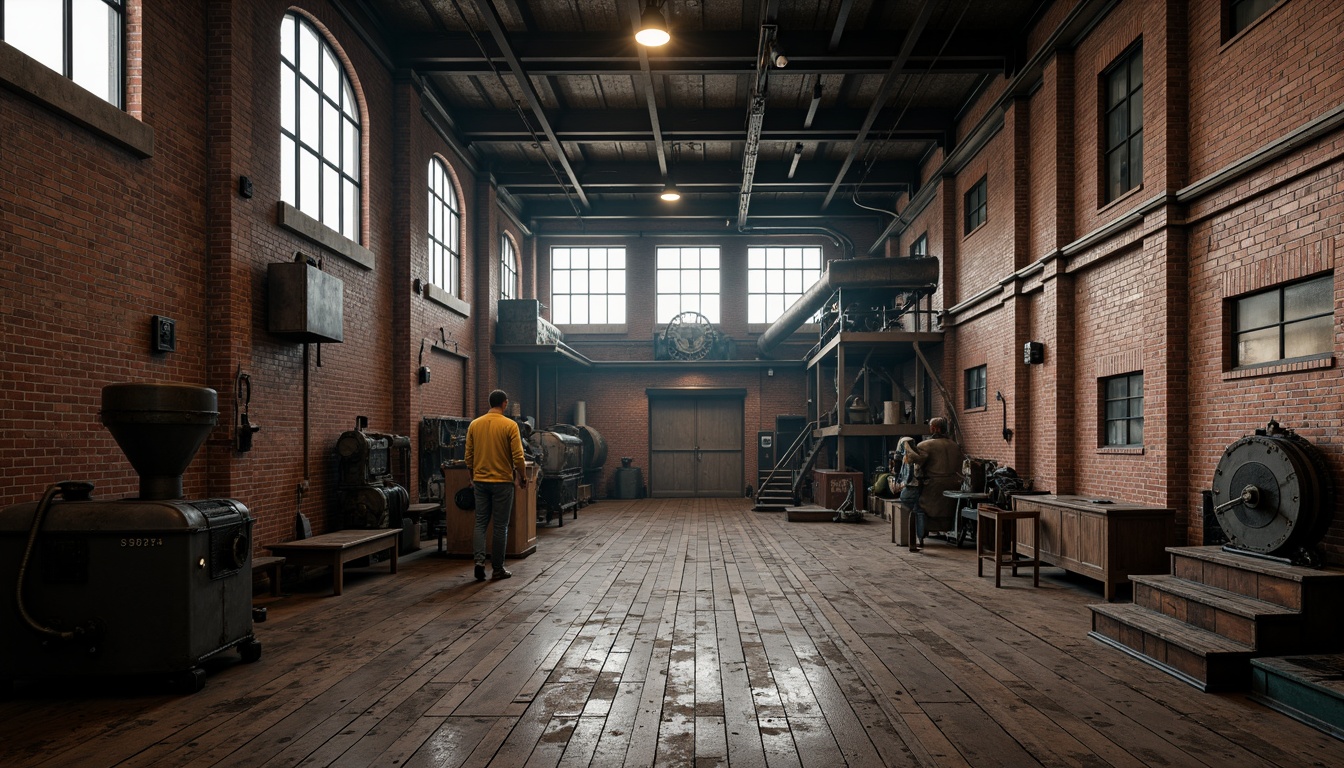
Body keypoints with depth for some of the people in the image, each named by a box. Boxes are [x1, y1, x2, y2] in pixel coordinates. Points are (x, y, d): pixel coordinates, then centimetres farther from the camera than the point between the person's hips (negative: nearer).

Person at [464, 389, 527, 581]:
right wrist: (523, 478, 2)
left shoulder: (474, 424, 3)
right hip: (502, 482, -4)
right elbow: (518, 457, -13)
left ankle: (480, 560, -5)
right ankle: (497, 569, 10)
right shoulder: (510, 425, -10)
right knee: (500, 526, 4)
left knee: (480, 523, 12)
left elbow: (468, 456, 7)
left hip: (480, 481, 4)